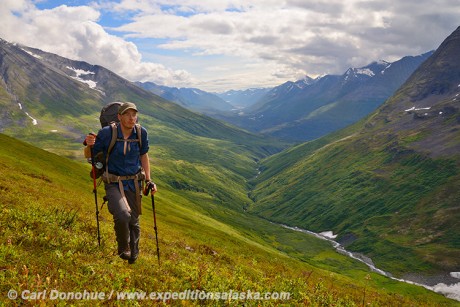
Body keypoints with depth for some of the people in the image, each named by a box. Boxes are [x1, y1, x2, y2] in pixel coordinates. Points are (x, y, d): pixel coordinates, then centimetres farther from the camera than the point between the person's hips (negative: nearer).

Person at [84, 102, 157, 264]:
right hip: (113, 183, -3)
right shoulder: (107, 133, -15)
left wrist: (148, 180, 8)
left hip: (134, 183, 3)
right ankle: (123, 248, 3)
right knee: (122, 215, -26)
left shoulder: (141, 133, -5)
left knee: (134, 220, 13)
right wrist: (89, 145, -26)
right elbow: (93, 154, -3)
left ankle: (133, 255, 39)